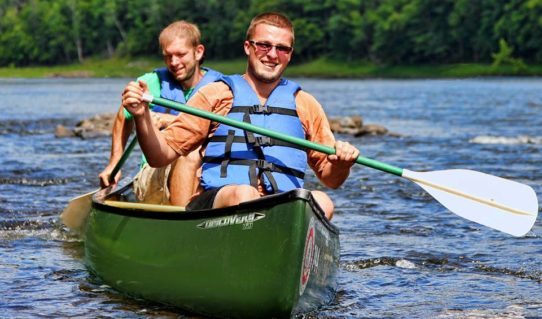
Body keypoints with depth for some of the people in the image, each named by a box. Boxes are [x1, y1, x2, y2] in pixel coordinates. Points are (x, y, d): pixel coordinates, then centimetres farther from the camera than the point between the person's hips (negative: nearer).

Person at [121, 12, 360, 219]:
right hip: (215, 204, -2)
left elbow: (330, 179, 24)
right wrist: (142, 116, -7)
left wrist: (341, 165, 0)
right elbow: (160, 156, 11)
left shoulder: (305, 105, 23)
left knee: (320, 202, -32)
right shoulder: (215, 94, 17)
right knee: (244, 194, -37)